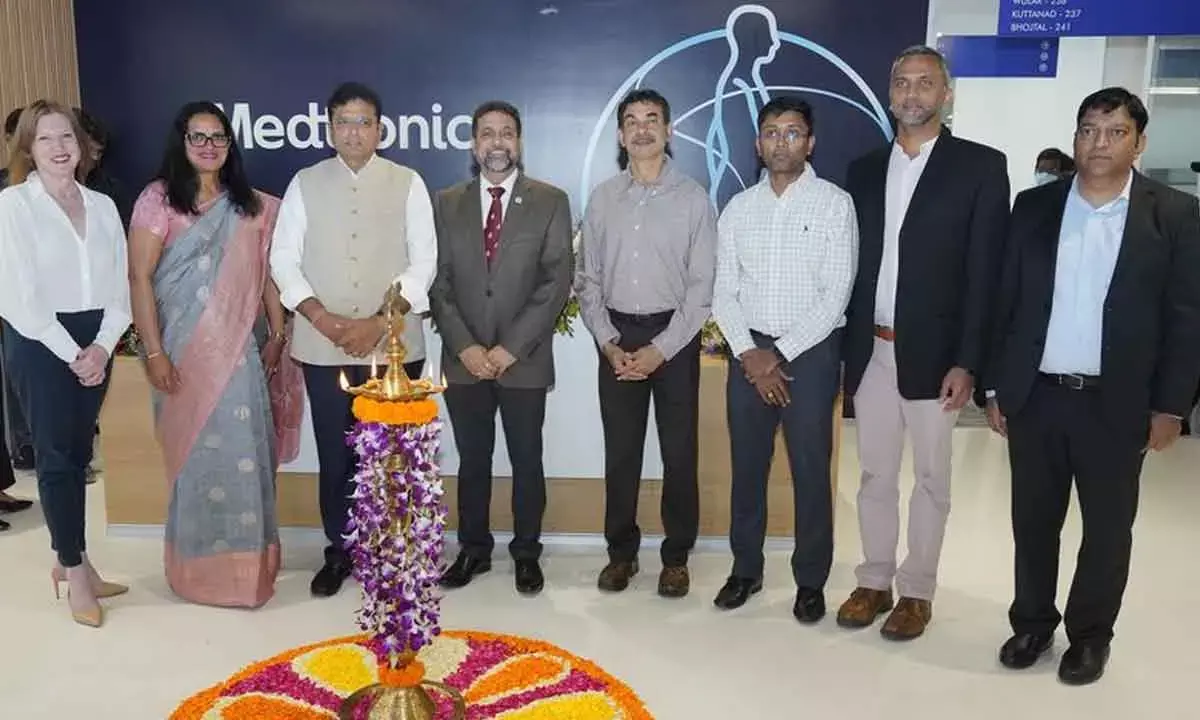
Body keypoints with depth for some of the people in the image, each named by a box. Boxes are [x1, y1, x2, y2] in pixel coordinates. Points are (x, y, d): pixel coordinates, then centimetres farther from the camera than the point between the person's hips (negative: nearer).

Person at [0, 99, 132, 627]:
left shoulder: (102, 205, 8)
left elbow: (119, 287, 5)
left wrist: (102, 346, -9)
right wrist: (71, 352, -12)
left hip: (94, 344, 4)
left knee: (78, 453, 12)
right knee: (56, 454, 1)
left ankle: (70, 559, 26)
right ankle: (75, 572, 13)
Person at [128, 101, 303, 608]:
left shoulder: (251, 206, 9)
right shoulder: (158, 199, -2)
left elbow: (267, 274, 9)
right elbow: (139, 278, -7)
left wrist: (276, 336, 3)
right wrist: (153, 352, -12)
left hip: (239, 351, 3)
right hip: (184, 350, -3)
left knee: (242, 452, 5)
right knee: (196, 454, 4)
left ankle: (245, 561, 20)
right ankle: (199, 566, 18)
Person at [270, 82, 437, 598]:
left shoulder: (407, 183, 2)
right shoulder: (305, 184, 5)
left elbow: (424, 262, -2)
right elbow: (283, 259, 3)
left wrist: (379, 322, -11)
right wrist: (323, 319, -10)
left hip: (394, 343, -1)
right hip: (323, 346, 1)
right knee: (335, 453, 8)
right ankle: (338, 551, 24)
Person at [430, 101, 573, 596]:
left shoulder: (551, 202, 1)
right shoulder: (447, 203, 8)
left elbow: (557, 282, -6)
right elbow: (439, 282, 4)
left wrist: (511, 348, -13)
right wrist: (465, 347, -8)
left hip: (524, 360, -2)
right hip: (464, 360, 2)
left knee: (526, 461, 8)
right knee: (472, 461, 12)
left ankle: (526, 552, 24)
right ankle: (474, 549, 27)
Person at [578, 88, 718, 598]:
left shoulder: (693, 198, -2)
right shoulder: (602, 198, 6)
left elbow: (702, 287, -5)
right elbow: (589, 280, 7)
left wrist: (660, 349, -13)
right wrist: (610, 343, -5)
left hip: (674, 336, -2)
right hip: (617, 337, 2)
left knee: (679, 451, 4)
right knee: (620, 450, 8)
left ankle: (676, 557, 17)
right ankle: (621, 552, 22)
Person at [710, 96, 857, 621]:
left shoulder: (834, 204, -4)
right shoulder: (738, 208, 7)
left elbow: (836, 295, -9)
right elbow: (724, 292, 5)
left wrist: (781, 353, -12)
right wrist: (748, 354, -9)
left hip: (811, 350, -3)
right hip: (749, 351, 3)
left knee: (810, 470, 4)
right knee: (747, 465, 11)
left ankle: (810, 581, 19)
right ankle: (745, 569, 26)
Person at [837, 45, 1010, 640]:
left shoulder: (981, 166, -3)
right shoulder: (864, 170, 10)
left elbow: (985, 272, -7)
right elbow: (853, 264, 10)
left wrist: (967, 362, -13)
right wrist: (843, 348, 4)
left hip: (932, 353, -3)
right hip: (870, 351, 4)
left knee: (930, 479, 9)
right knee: (875, 475, 12)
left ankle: (917, 591, 22)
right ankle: (874, 582, 26)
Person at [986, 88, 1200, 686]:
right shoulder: (1034, 206, 3)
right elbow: (1005, 301, 4)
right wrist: (995, 387, 3)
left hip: (1117, 403, -1)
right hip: (1035, 396, 2)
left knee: (1107, 526, 11)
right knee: (1033, 519, 12)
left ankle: (1090, 633, 30)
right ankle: (1032, 622, 30)